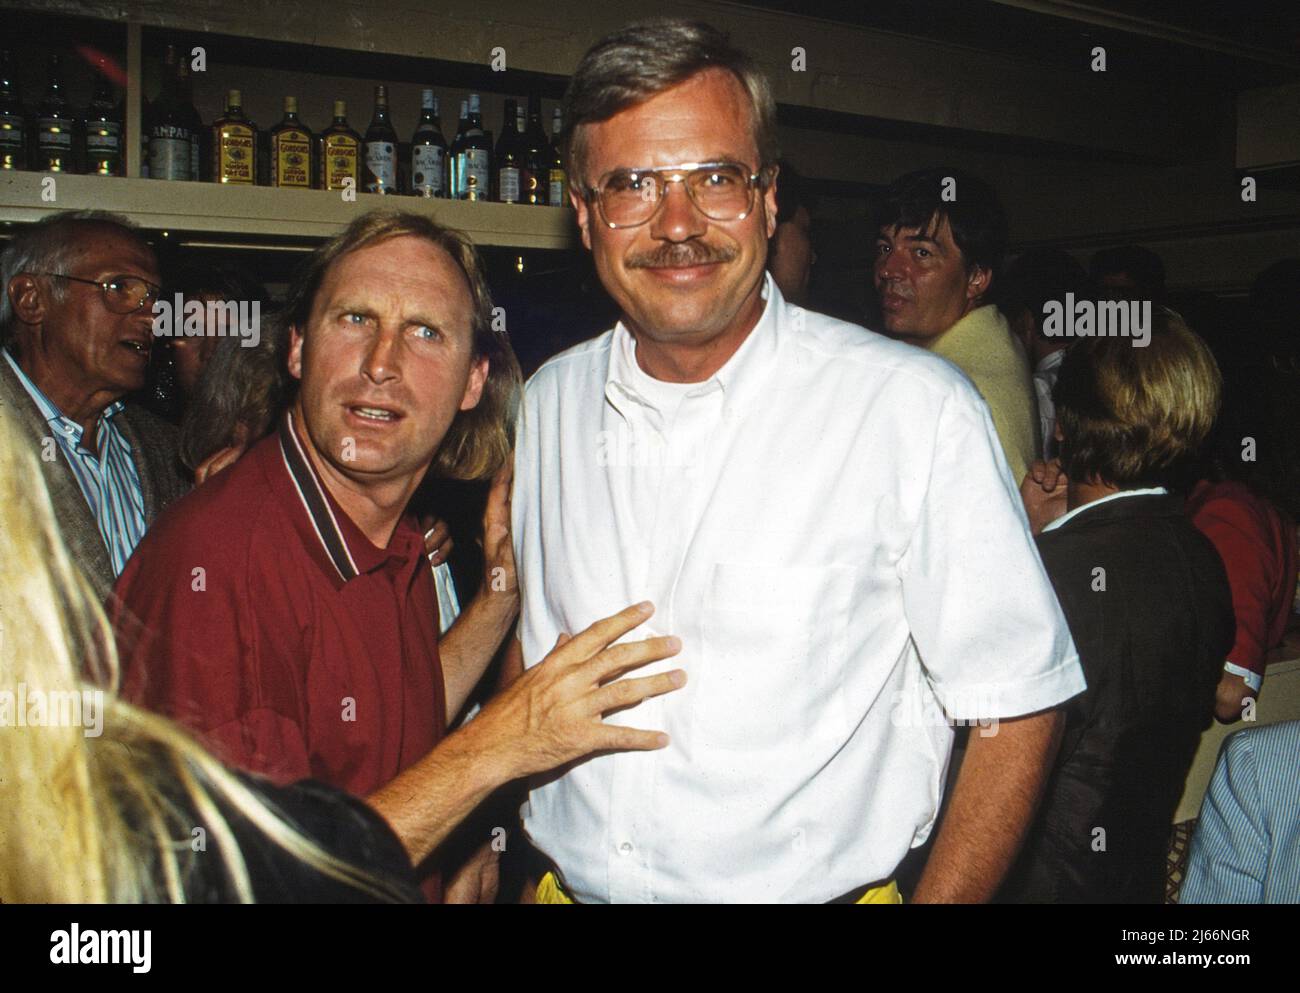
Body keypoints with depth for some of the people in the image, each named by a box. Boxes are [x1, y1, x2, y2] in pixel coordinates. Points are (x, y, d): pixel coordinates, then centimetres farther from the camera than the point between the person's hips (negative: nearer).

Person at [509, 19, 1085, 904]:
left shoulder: (915, 408, -19)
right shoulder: (551, 401, -3)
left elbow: (1015, 703, -13)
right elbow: (531, 636, 8)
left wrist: (939, 901, -15)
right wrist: (520, 865, 3)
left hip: (817, 888, -3)